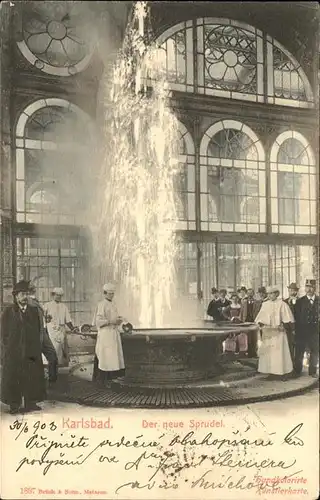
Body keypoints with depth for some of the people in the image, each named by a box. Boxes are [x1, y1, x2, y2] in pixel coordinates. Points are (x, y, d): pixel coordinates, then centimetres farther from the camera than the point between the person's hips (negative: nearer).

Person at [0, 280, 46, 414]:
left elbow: (38, 331, 11)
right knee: (13, 379, 2)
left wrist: (36, 349, 4)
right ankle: (14, 405, 12)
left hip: (31, 352, 3)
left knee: (32, 377, 4)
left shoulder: (33, 311, 10)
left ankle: (30, 403, 14)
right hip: (13, 353, -3)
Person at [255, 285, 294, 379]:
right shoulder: (265, 304, 7)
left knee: (279, 351, -4)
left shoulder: (282, 304, -3)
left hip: (278, 332, -4)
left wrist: (283, 326, -15)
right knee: (268, 351, 3)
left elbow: (288, 319, -4)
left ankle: (282, 371, 3)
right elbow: (260, 318, 12)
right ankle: (270, 370, 11)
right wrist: (262, 325, -4)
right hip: (267, 332, 4)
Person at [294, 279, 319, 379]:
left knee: (315, 352, 9)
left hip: (315, 330, 1)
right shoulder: (300, 301, 0)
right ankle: (297, 371, 18)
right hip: (302, 331, -1)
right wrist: (297, 331, -8)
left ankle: (312, 371, 24)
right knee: (299, 352, 5)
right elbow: (297, 317, -2)